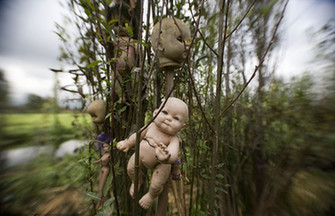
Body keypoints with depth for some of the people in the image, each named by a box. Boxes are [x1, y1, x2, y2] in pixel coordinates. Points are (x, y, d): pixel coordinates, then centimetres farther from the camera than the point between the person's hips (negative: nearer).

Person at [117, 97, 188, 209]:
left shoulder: (173, 139, -35)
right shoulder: (151, 126, -23)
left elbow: (173, 155, -50)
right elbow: (140, 134, -4)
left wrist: (166, 157, -73)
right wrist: (127, 143, 2)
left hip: (160, 164, -3)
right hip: (141, 154, 4)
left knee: (156, 186, 5)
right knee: (131, 169, 16)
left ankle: (151, 196, 46)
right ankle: (137, 182, 53)